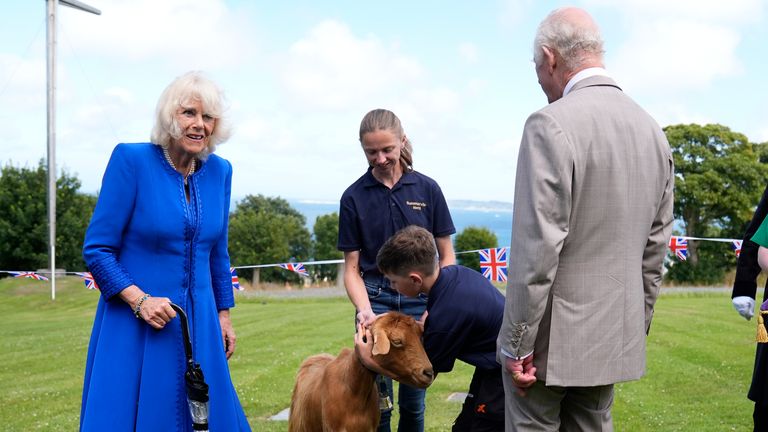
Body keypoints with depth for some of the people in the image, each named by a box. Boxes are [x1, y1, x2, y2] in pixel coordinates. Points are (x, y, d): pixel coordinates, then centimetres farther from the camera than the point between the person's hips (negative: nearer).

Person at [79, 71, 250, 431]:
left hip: (199, 324, 5)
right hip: (134, 325, -4)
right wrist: (138, 299, -19)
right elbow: (96, 249, -9)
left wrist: (223, 315, 16)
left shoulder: (219, 171, 5)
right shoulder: (131, 160, -9)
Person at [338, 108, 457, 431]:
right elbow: (352, 267, 2)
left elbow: (446, 255, 5)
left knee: (414, 402, 7)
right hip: (376, 299, 0)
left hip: (421, 300, 1)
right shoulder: (354, 197, 0)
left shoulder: (427, 189, 1)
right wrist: (364, 309, -15)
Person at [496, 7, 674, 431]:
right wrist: (635, 330, 19)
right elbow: (654, 250, 11)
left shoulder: (552, 125, -16)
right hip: (616, 337, 7)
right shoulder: (652, 131, 7)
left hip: (553, 334, -7)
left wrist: (517, 345, -13)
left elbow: (537, 248, -20)